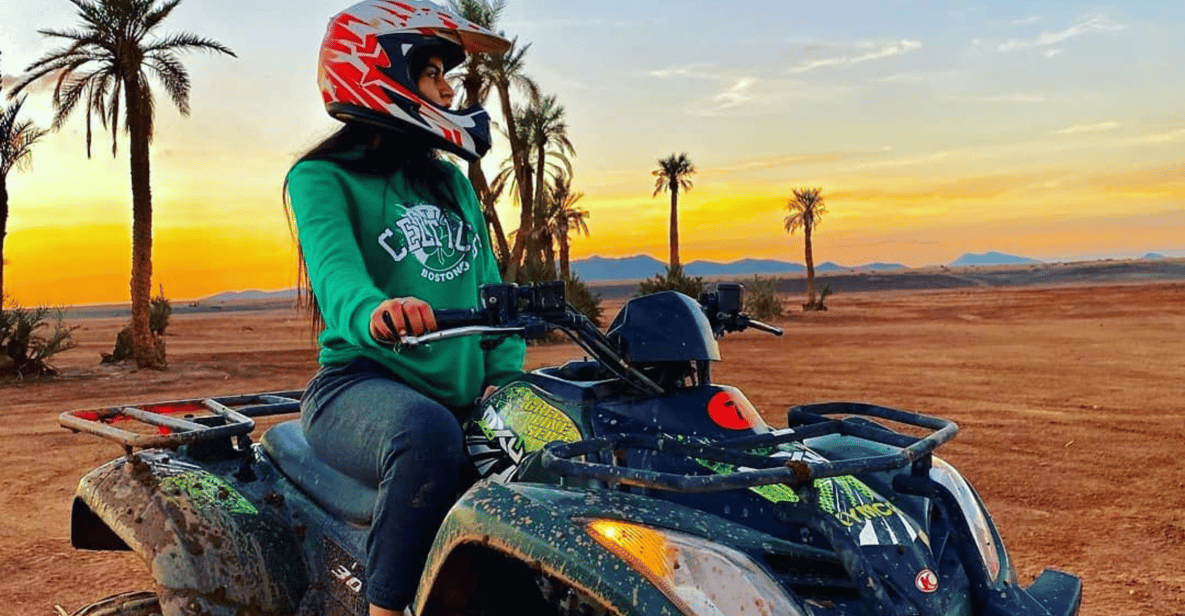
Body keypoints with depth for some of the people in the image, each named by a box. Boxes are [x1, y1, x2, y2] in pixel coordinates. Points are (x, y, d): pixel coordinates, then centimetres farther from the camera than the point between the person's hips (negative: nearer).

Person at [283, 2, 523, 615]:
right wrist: (372, 312, -44)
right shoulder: (322, 177, 2)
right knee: (427, 434, -38)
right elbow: (334, 267, -19)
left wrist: (506, 376, -2)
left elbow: (488, 288, 17)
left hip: (463, 397, 6)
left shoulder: (452, 183, 21)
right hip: (360, 385, -6)